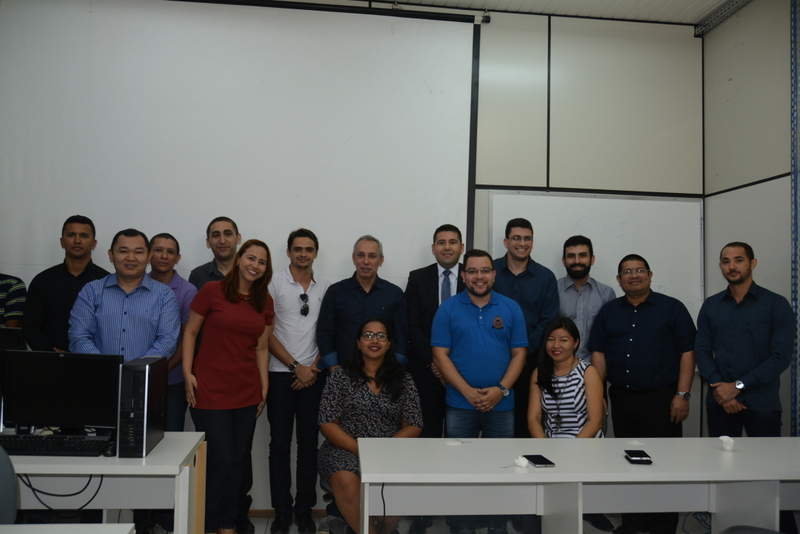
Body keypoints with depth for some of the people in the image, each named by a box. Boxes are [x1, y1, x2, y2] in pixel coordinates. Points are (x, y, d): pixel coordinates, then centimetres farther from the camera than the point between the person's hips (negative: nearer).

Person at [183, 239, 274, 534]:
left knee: (237, 460, 11)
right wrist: (187, 373, -9)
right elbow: (190, 332, -1)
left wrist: (264, 385, 8)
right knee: (220, 460, -1)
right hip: (210, 389, -4)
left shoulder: (265, 302, 8)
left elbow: (261, 347, 11)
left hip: (247, 392, 5)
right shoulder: (212, 291, -5)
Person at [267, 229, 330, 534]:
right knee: (280, 443, 5)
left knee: (309, 443, 6)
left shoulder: (325, 288, 7)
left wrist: (314, 368, -4)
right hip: (281, 374, -2)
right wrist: (296, 366, -8)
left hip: (313, 376, 2)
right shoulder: (274, 284, -1)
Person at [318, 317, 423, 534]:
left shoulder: (403, 380, 7)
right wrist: (359, 449, -13)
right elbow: (327, 424, -1)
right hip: (346, 450, -1)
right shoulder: (341, 375, 3)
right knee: (347, 482, -32)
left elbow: (414, 426, 4)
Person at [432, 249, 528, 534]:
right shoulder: (448, 309, -1)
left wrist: (501, 389, -11)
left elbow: (519, 353, 2)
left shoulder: (511, 308, 3)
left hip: (502, 405, 1)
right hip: (460, 405, -1)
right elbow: (440, 355, -5)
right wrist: (468, 391, -14)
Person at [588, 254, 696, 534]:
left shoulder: (672, 308, 1)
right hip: (621, 399, 4)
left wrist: (682, 395, -9)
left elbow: (687, 352, -3)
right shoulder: (608, 312, 10)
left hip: (661, 398, -3)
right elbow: (599, 354, 8)